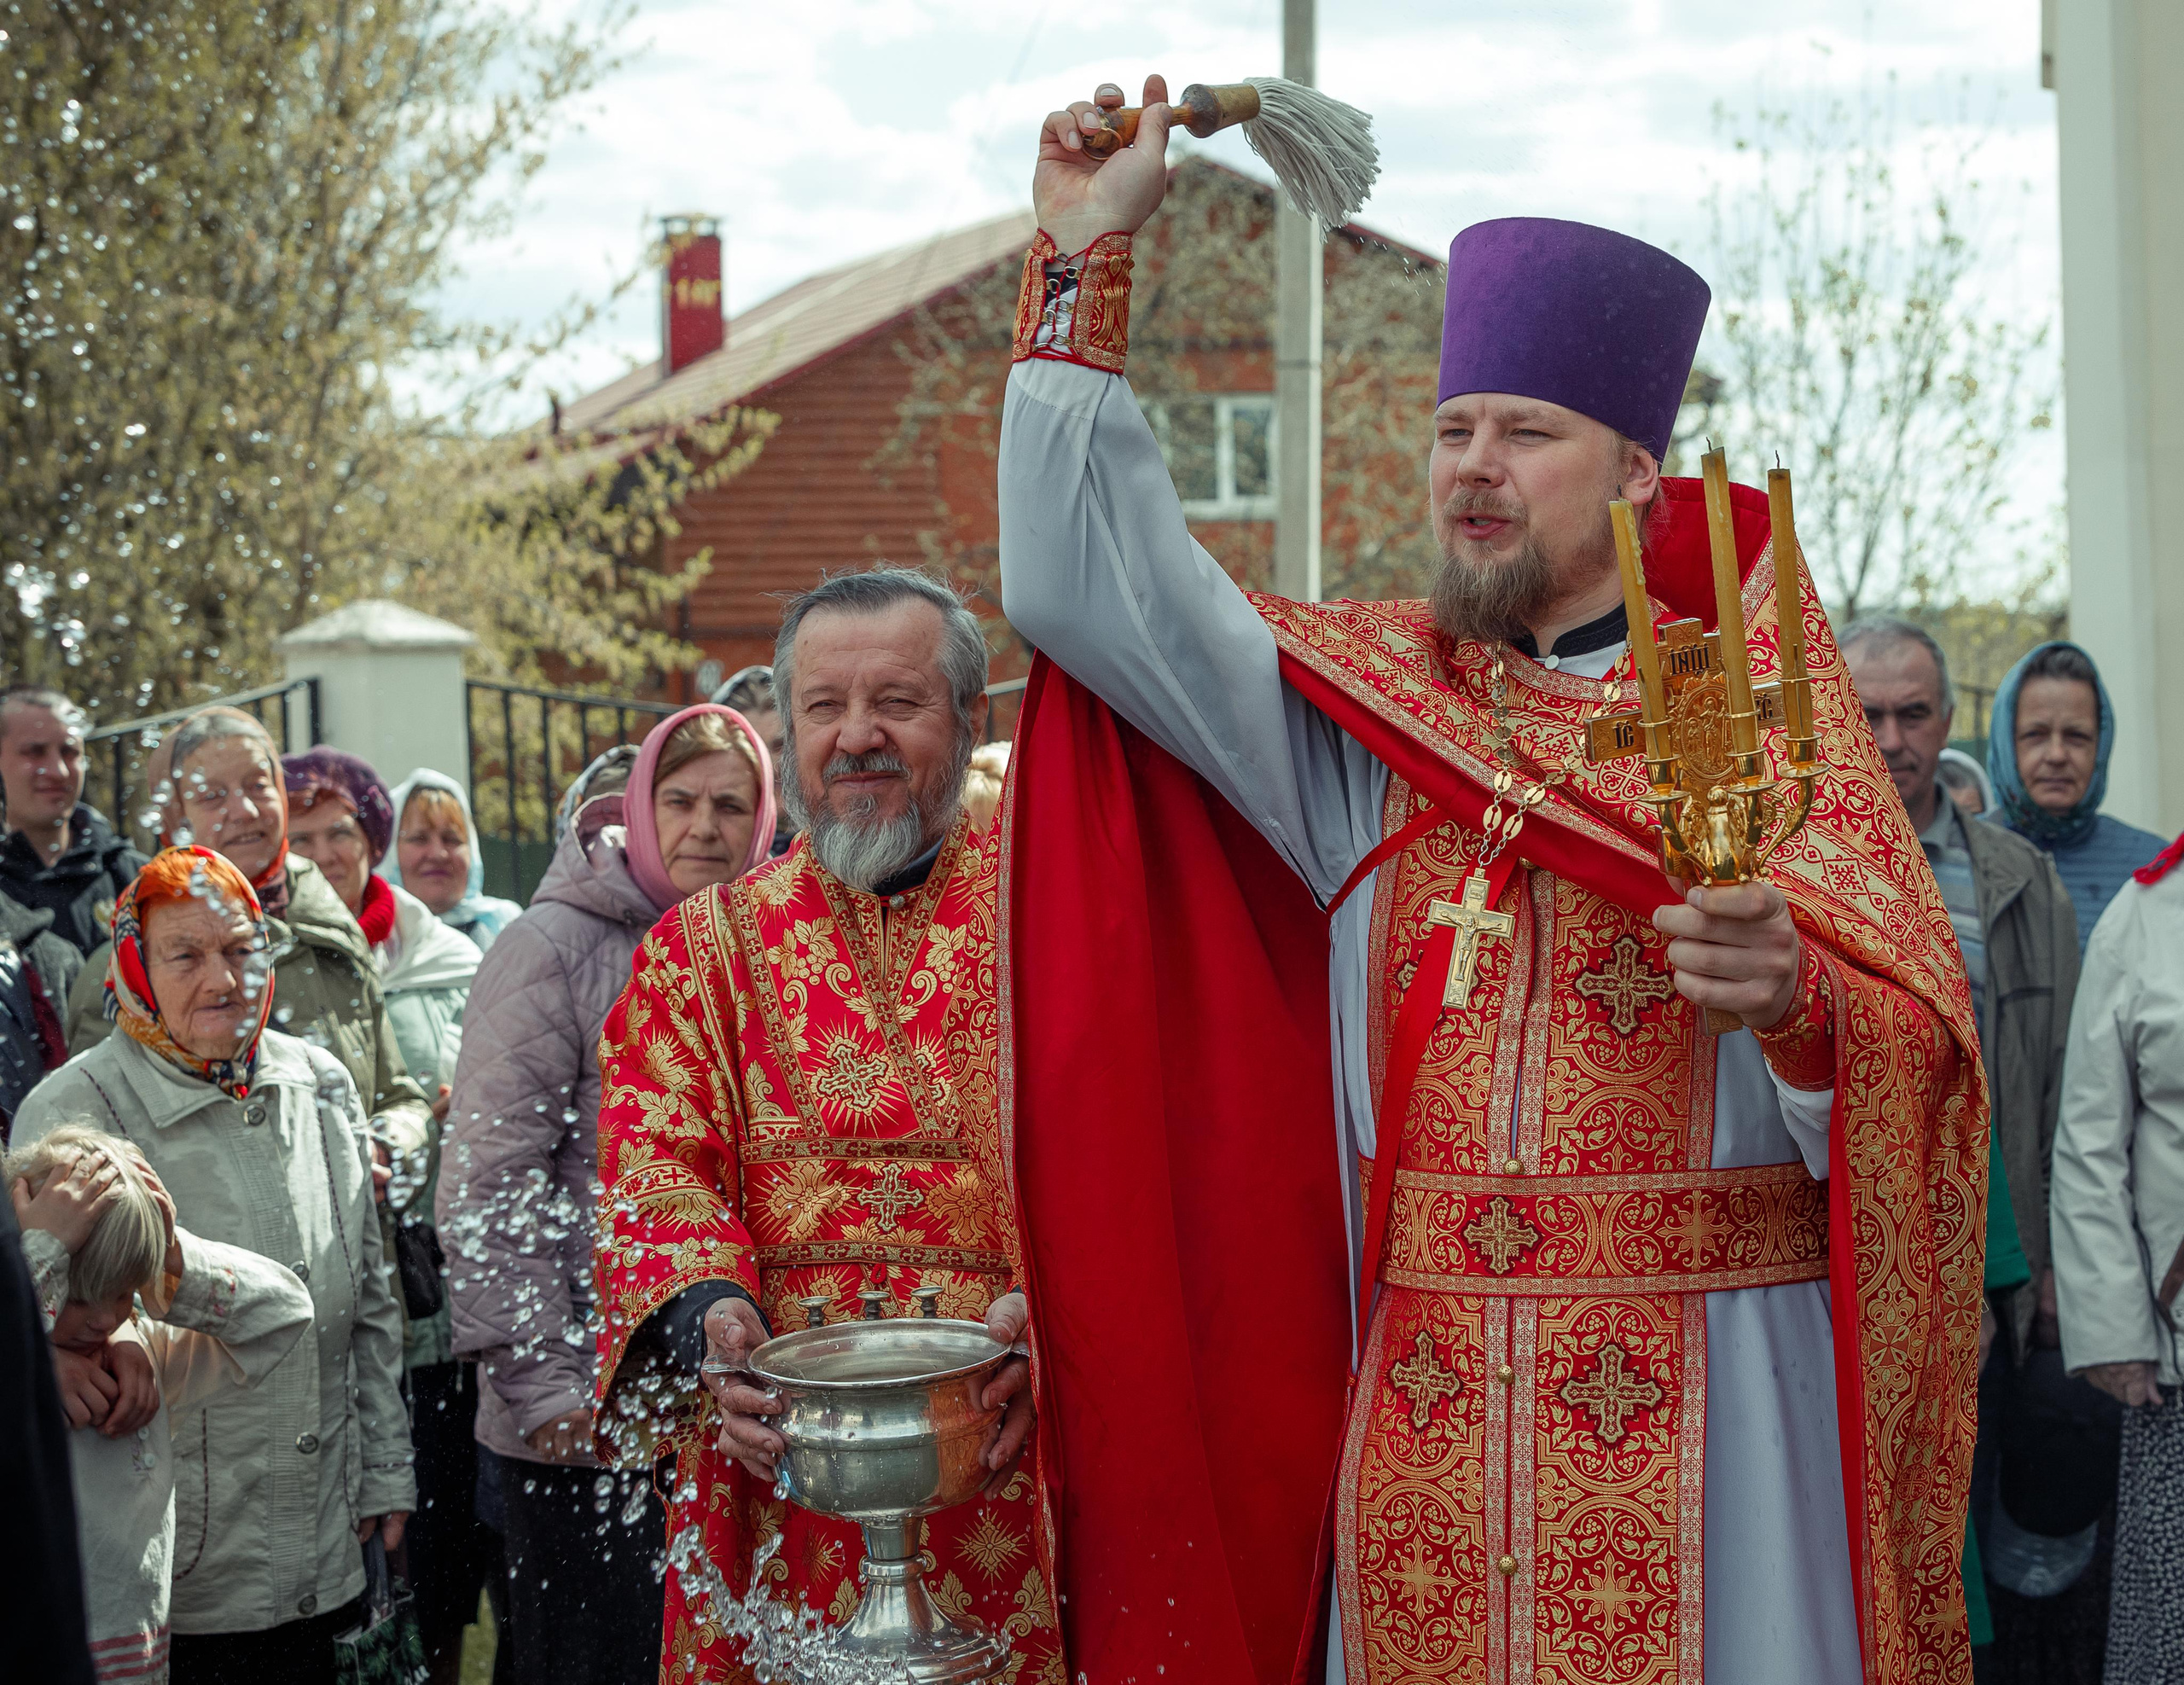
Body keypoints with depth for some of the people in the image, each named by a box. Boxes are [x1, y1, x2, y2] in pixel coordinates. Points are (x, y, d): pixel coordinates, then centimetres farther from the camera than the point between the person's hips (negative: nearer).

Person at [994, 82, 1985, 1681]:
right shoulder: (1368, 697, 9)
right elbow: (1088, 584, 3)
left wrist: (1797, 999, -31)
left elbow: (1922, 1053, -9)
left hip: (1699, 1407, -3)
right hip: (1424, 1405, 3)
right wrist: (1089, 258, 3)